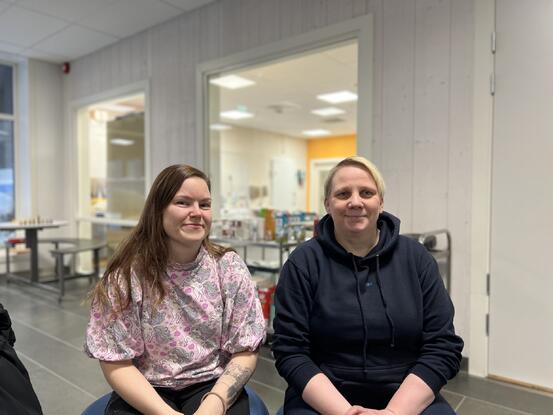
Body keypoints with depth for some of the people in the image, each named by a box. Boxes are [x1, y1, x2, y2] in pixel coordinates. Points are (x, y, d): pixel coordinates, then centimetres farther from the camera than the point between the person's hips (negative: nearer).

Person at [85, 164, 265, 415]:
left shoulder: (229, 268, -5)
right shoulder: (126, 275, -9)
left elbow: (244, 352, -3)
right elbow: (117, 364, -7)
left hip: (211, 386, 1)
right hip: (144, 393, 0)